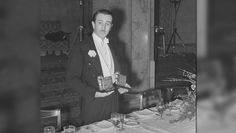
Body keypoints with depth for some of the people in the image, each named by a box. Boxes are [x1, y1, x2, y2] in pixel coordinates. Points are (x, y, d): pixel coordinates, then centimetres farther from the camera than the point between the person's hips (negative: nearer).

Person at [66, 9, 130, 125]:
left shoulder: (110, 46, 12)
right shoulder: (80, 48, -9)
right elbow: (72, 78, -11)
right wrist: (93, 93, -21)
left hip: (113, 102, 6)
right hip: (93, 103, -5)